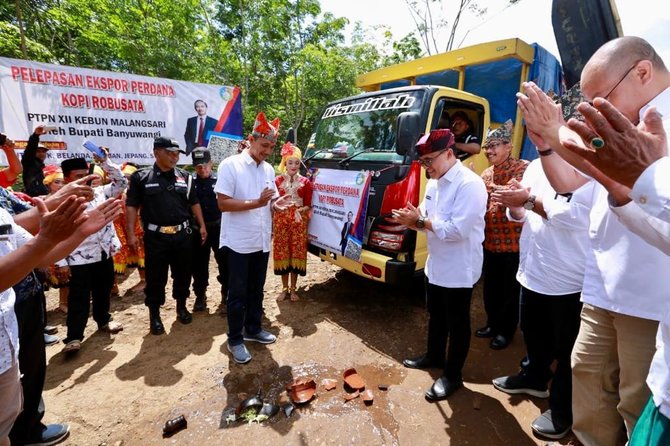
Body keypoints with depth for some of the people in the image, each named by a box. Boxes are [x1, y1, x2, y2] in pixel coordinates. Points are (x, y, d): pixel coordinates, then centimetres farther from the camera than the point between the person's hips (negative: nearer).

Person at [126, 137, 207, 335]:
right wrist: (131, 234, -8)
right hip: (156, 236, -2)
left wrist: (202, 226, 7)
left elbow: (194, 203, 12)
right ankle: (154, 315, 24)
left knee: (183, 274, 13)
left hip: (183, 234, 3)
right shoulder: (141, 177, -2)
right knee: (155, 278, 7)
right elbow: (131, 206, -2)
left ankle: (181, 307, 33)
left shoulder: (184, 176, 7)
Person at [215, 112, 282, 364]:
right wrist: (256, 203, -23)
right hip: (239, 242, -6)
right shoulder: (230, 165, -11)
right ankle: (235, 340, 22)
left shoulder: (268, 169, 8)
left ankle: (253, 329, 36)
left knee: (256, 290, 18)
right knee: (238, 293, 6)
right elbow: (223, 203, -16)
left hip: (262, 241, 6)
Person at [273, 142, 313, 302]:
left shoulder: (305, 182, 3)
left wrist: (301, 210, -16)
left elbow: (308, 205, 2)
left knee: (297, 252, 3)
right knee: (282, 252, 5)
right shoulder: (278, 180, 4)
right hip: (281, 220, 0)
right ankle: (285, 288, 20)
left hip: (299, 221, 0)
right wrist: (278, 205, -14)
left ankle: (293, 288, 19)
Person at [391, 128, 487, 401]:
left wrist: (419, 221, -22)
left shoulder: (469, 185, -22)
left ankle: (452, 376, 27)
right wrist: (411, 219, -10)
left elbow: (457, 230, -30)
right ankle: (434, 357, 45)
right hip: (435, 265, 9)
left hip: (459, 270, -8)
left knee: (457, 324, 9)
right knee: (436, 317, 24)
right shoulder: (434, 182, 7)